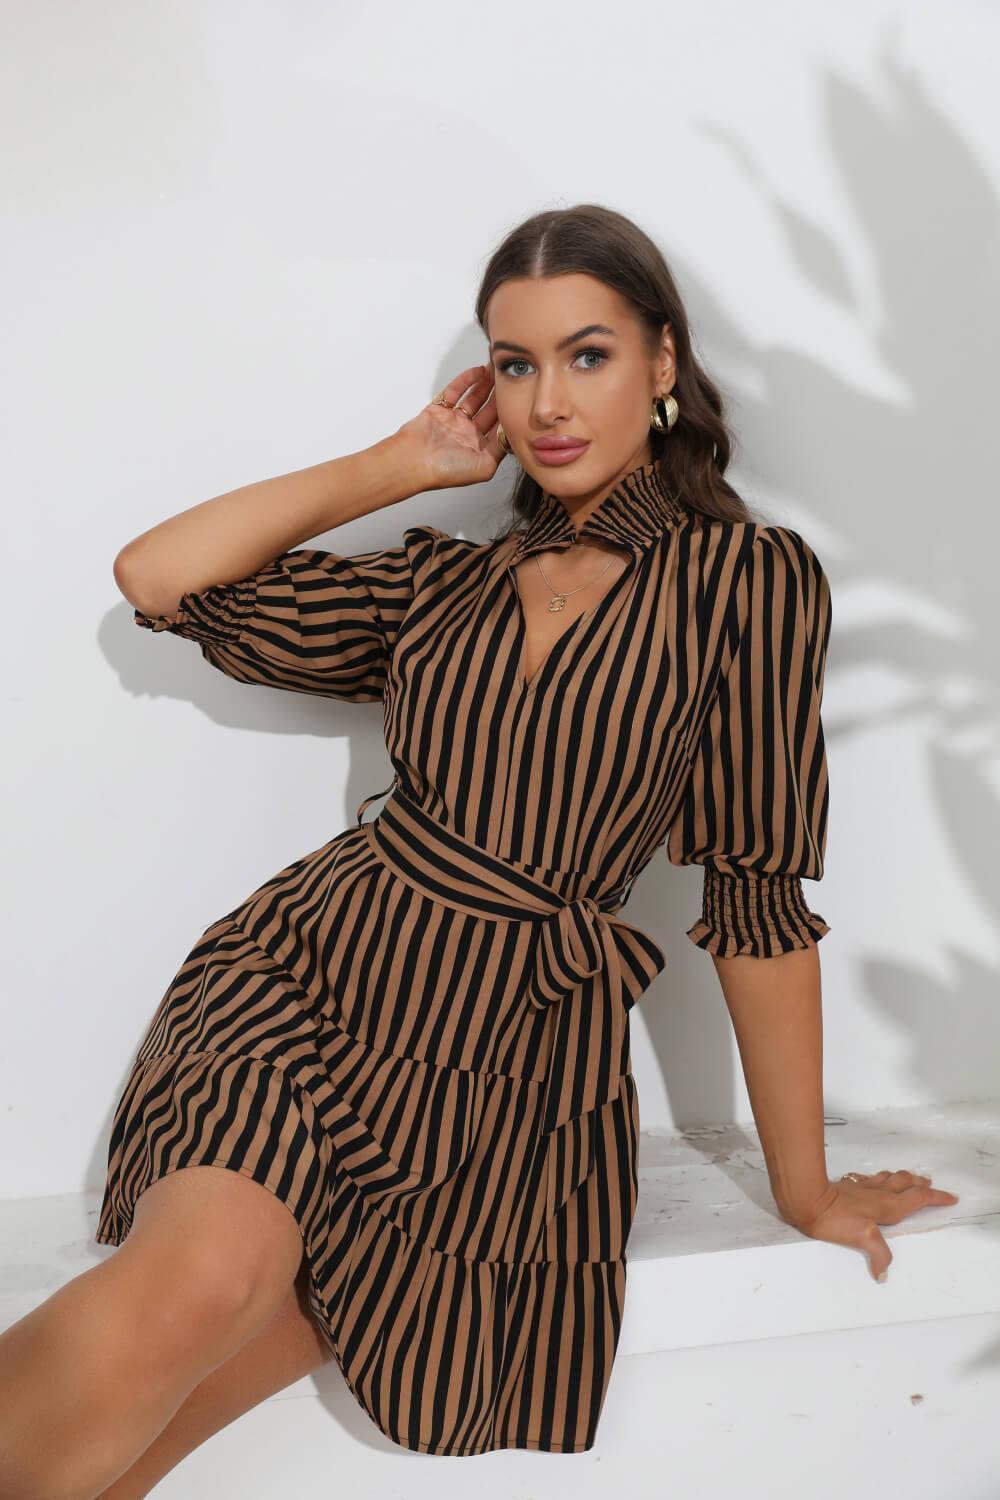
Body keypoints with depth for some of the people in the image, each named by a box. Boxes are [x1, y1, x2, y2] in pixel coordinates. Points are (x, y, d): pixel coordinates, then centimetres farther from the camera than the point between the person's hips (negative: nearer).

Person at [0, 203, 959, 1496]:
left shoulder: (749, 579, -1)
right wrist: (403, 461, 9)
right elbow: (156, 575, 9)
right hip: (303, 973, 2)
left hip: (512, 1066, -2)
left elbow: (761, 894, 0)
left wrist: (804, 1187, 6)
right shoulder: (445, 583, 12)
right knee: (204, 1272, -30)